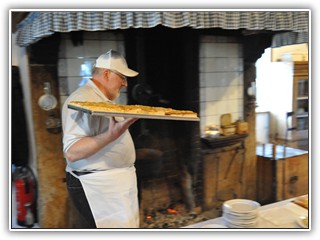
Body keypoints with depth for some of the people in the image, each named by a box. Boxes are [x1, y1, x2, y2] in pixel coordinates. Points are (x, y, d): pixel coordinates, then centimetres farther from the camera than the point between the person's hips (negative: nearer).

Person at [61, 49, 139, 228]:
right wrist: (112, 135, -34)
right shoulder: (82, 99, -17)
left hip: (117, 181, 10)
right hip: (97, 186, -10)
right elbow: (72, 153, -26)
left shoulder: (105, 100, 16)